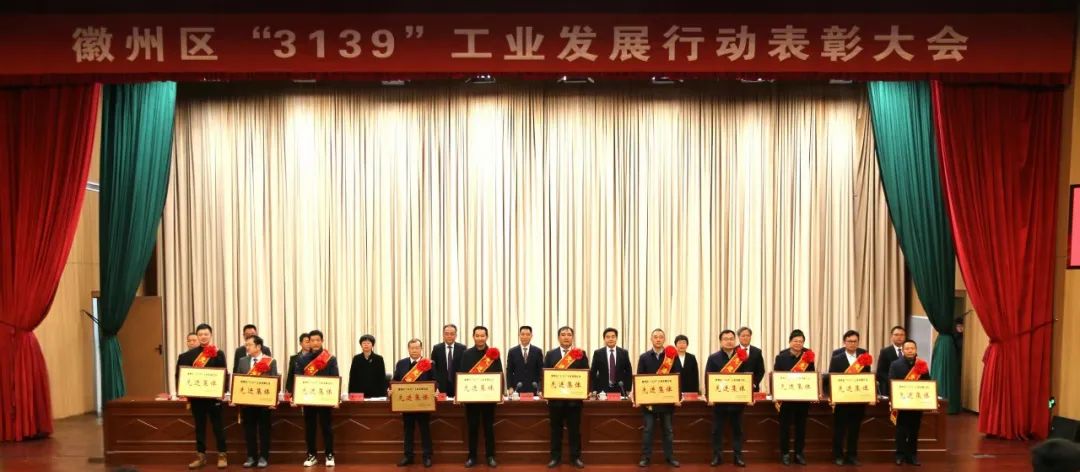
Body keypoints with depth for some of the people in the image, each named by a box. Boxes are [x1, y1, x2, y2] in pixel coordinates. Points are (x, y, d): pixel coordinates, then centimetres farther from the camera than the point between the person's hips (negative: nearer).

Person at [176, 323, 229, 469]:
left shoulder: (218, 354, -3)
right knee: (199, 426, 12)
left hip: (213, 395, -3)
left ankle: (222, 455, 12)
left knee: (217, 426, 5)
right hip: (196, 396, 3)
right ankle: (200, 455, 20)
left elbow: (224, 374, -7)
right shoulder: (189, 354, 5)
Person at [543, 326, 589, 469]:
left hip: (574, 397, -1)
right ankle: (555, 457, 16)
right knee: (556, 429, 8)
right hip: (555, 397, 1)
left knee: (574, 429, 5)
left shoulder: (580, 354, 4)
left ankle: (575, 457, 15)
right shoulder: (550, 354, 7)